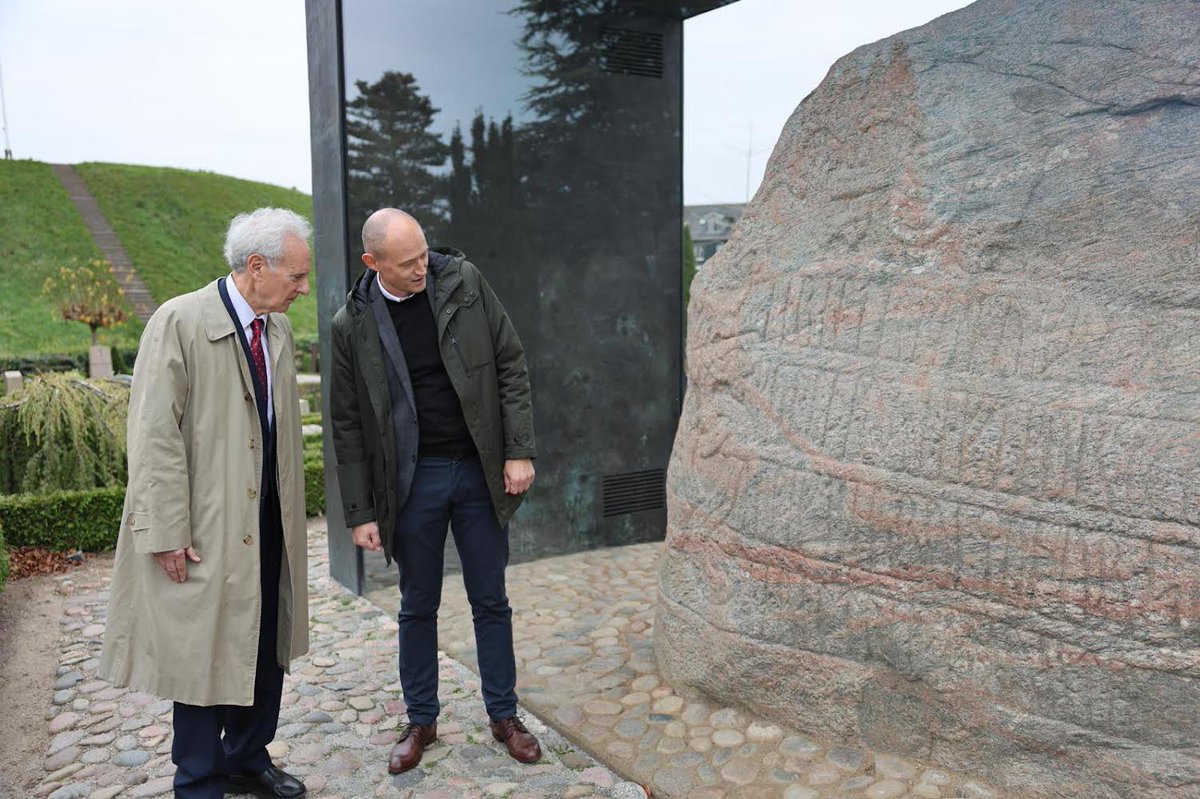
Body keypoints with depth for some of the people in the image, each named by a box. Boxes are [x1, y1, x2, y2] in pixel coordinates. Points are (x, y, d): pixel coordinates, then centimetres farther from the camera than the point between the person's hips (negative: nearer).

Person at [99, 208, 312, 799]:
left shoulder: (278, 328, 8)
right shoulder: (179, 323, -14)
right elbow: (154, 436, -15)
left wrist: (292, 512, 12)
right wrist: (168, 533, -16)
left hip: (268, 526, 7)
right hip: (208, 531, -7)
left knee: (267, 649, 15)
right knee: (206, 655, 6)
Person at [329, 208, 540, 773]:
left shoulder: (463, 281, -5)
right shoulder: (352, 325, -6)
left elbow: (510, 365, -2)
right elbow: (348, 427, -1)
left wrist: (519, 451, -7)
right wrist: (360, 512, -2)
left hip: (478, 469, 1)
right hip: (411, 479, 0)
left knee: (490, 601, 12)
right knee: (418, 607, 13)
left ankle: (504, 715, 28)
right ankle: (421, 720, 31)